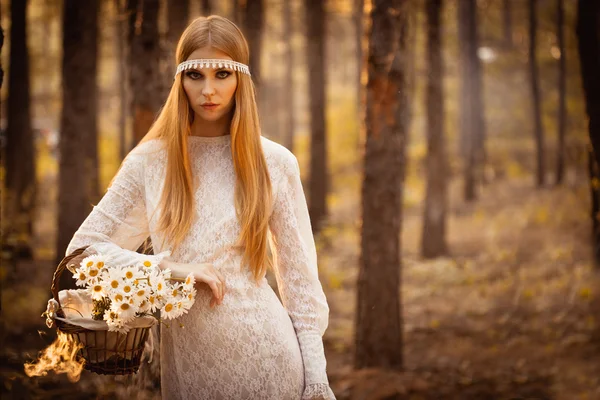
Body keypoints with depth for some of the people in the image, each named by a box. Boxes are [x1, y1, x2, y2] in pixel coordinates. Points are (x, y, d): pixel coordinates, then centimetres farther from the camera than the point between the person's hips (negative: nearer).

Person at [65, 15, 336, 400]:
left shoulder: (275, 163, -1)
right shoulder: (149, 162, 0)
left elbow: (299, 275, 2)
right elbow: (84, 247, 3)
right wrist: (169, 268, -10)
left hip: (266, 357, -1)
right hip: (188, 364, 1)